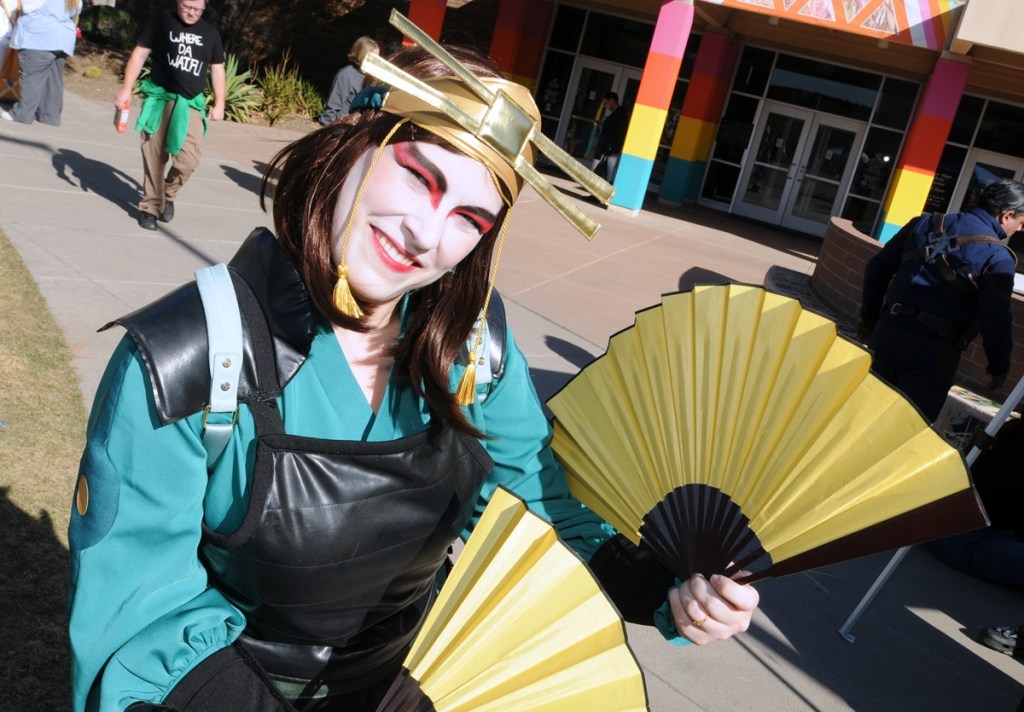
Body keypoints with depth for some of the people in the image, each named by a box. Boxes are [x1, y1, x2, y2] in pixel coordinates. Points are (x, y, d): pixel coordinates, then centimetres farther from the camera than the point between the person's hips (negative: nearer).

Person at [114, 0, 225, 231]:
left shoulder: (210, 33, 10)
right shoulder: (161, 22, 1)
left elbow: (217, 69, 17)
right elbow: (139, 55, 1)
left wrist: (219, 104, 11)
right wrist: (126, 89, -7)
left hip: (190, 105, 1)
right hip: (159, 99, -1)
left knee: (189, 158, -13)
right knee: (154, 157, 1)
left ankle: (169, 195, 14)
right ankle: (150, 206, 15)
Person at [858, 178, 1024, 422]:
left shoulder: (926, 223, 9)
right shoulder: (997, 256, -6)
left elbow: (878, 268, 11)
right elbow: (995, 318, -8)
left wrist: (869, 316, 19)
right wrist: (999, 366, 5)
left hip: (890, 330, 5)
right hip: (935, 349, -5)